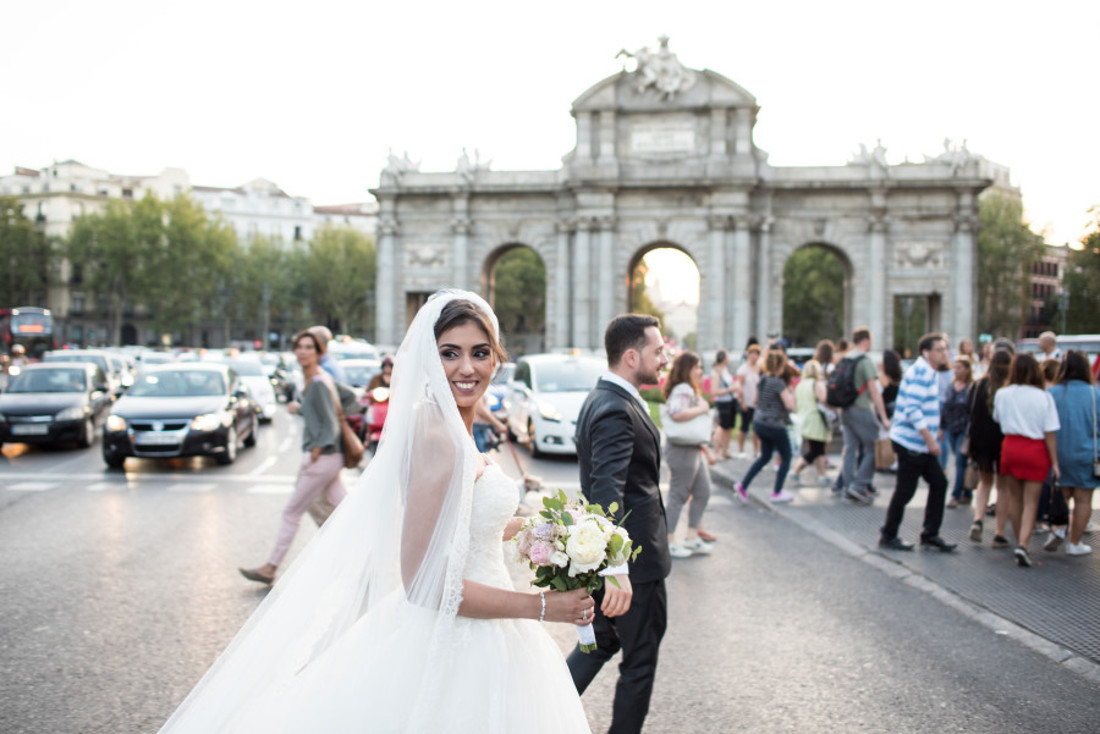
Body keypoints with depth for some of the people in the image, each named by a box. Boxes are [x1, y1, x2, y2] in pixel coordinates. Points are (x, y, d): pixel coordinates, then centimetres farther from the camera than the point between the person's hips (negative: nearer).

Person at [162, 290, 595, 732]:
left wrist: (527, 524, 28)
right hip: (455, 648, -9)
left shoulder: (452, 429, 4)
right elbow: (425, 581, -25)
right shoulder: (438, 437, -24)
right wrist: (541, 607, -18)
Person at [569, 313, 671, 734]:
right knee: (640, 660, 8)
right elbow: (608, 491, -35)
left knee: (602, 641, 22)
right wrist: (617, 569, -42)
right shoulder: (616, 410, -24)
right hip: (635, 557, -10)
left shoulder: (600, 399, 9)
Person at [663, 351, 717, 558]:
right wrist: (701, 408, -22)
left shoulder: (691, 390, 18)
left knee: (702, 492, 14)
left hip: (694, 449, 11)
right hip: (681, 450, -11)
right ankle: (669, 542, 4)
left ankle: (692, 537, 23)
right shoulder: (682, 390, -18)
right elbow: (677, 413, -35)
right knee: (678, 496, -4)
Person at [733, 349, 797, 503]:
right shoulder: (778, 383, -18)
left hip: (759, 423, 8)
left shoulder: (761, 381, 6)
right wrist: (791, 393, -2)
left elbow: (756, 401, 18)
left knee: (765, 456, 21)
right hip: (775, 425, -8)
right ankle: (777, 493, 15)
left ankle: (743, 485, 14)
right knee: (786, 457, 10)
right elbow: (790, 406, -18)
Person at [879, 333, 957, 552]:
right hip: (911, 442, -10)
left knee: (939, 483, 9)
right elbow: (912, 409, -23)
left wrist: (931, 439, 20)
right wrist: (930, 440, -23)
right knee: (905, 490, -2)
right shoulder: (920, 372, -16)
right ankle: (888, 536, 10)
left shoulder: (929, 372, 16)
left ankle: (930, 534, 16)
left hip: (921, 444, 10)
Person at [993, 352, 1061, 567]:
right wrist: (1054, 462, -1)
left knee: (1014, 498, 16)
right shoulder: (1044, 397, -9)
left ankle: (1020, 542, 26)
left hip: (1010, 446, 2)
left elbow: (997, 419, 12)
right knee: (1031, 502, 1)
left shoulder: (1002, 394, -3)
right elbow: (1050, 433, -7)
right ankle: (1023, 544, -14)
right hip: (1036, 450, -2)